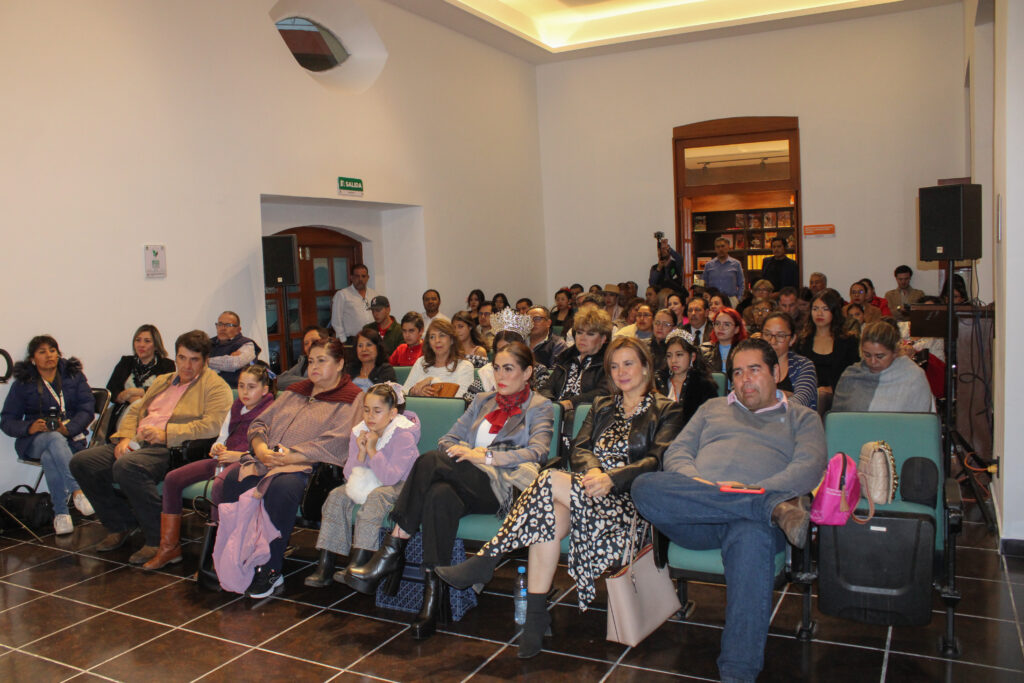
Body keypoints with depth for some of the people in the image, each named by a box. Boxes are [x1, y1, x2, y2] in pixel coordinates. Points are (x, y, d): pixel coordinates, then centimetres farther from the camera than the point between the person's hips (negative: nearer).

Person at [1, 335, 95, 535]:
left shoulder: (74, 376, 12)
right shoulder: (23, 383, 11)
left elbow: (87, 409, 0)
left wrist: (68, 428, -20)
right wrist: (30, 427, -16)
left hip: (71, 437, 1)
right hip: (34, 441, -1)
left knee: (49, 458, -35)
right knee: (55, 440, -38)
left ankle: (61, 513, -32)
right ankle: (77, 490, -51)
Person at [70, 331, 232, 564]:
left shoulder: (215, 385, 2)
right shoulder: (162, 381, 27)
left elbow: (212, 425, -13)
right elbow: (135, 411, 26)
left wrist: (166, 433, -19)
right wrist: (125, 437, 5)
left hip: (171, 449, -8)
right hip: (137, 444, 8)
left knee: (126, 466, -35)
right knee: (81, 462, -8)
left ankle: (159, 540, -21)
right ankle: (121, 525, 7)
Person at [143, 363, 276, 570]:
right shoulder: (236, 408, 21)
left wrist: (240, 456, -22)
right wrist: (217, 448, 4)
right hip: (224, 458, 8)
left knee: (218, 487, -37)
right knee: (172, 479, -4)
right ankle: (169, 547, 1)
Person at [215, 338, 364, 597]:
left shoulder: (351, 398, 4)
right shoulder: (294, 392, 27)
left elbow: (336, 442, -10)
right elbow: (260, 423, 21)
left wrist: (291, 456, -17)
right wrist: (261, 448, -2)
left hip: (309, 468, -6)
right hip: (266, 460, 6)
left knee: (281, 486, -36)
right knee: (232, 478, -22)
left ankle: (271, 569, -23)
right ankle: (229, 559, -14)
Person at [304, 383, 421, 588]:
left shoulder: (404, 436, -19)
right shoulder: (358, 432, -1)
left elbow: (391, 477, -27)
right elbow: (350, 476, -4)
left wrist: (373, 451, -29)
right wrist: (361, 453, -20)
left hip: (399, 487, -6)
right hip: (369, 484, 7)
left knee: (376, 496, -34)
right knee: (337, 495, -13)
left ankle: (357, 562, -36)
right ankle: (325, 565, -16)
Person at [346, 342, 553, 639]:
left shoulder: (539, 407, 11)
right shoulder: (483, 401, 27)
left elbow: (537, 451, -7)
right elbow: (448, 439, 20)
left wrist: (486, 456, -19)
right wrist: (459, 453, -5)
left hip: (504, 489, -4)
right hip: (468, 485, 4)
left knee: (430, 461, -28)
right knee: (440, 495, -35)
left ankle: (392, 550, -26)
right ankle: (433, 591, -34)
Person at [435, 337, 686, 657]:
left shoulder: (666, 411, 10)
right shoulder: (601, 406, 27)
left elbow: (657, 462, -5)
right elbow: (580, 449, 13)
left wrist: (610, 478, -22)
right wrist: (593, 470, -12)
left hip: (626, 500, -4)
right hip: (590, 487, 4)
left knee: (550, 481, -30)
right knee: (552, 515, -33)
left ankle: (485, 561, -24)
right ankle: (535, 615, -26)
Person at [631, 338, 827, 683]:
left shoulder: (802, 418, 22)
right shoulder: (712, 408, 31)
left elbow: (809, 467, 3)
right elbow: (676, 452, 19)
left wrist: (754, 490, -15)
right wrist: (694, 482, -6)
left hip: (751, 516, -3)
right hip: (696, 520, 3)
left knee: (753, 537, -41)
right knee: (645, 487, -30)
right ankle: (775, 507, -29)